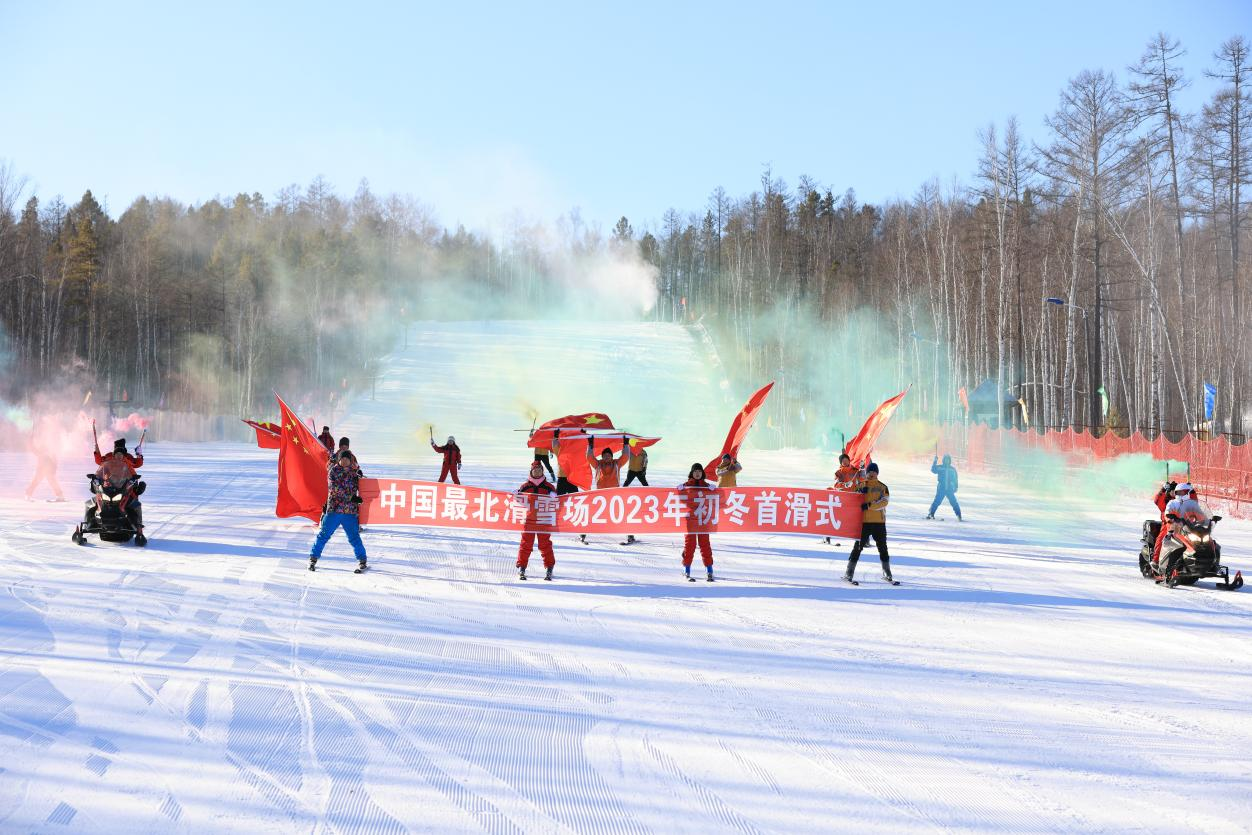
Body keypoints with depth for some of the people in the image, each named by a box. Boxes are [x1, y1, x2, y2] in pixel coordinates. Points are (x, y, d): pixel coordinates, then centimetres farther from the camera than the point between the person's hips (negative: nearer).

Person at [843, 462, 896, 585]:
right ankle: (848, 574, 0)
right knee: (858, 547, -4)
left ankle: (887, 574, 20)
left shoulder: (883, 487, 7)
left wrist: (869, 505, -20)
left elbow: (884, 501, -10)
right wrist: (860, 493, -15)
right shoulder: (861, 486, 6)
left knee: (883, 547, 9)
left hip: (879, 521, 2)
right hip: (864, 521, -2)